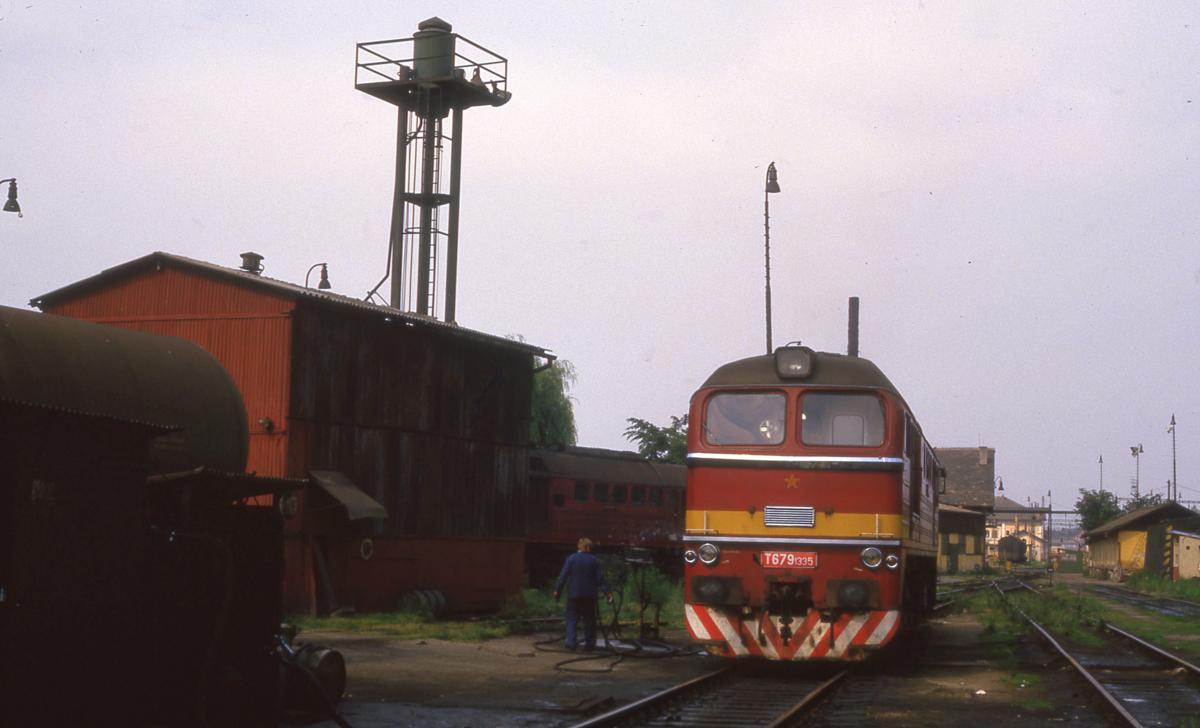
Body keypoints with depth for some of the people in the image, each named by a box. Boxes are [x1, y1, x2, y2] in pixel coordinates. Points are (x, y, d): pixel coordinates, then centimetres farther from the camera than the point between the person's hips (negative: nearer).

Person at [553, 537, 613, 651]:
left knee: (572, 619, 4)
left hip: (574, 595, -1)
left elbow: (563, 576, -5)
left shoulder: (571, 559, -3)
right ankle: (589, 644, 10)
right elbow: (600, 579, -3)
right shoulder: (594, 561, 0)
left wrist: (557, 590, 1)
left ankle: (571, 642, -7)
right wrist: (607, 592, 0)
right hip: (590, 595, 1)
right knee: (589, 620, 9)